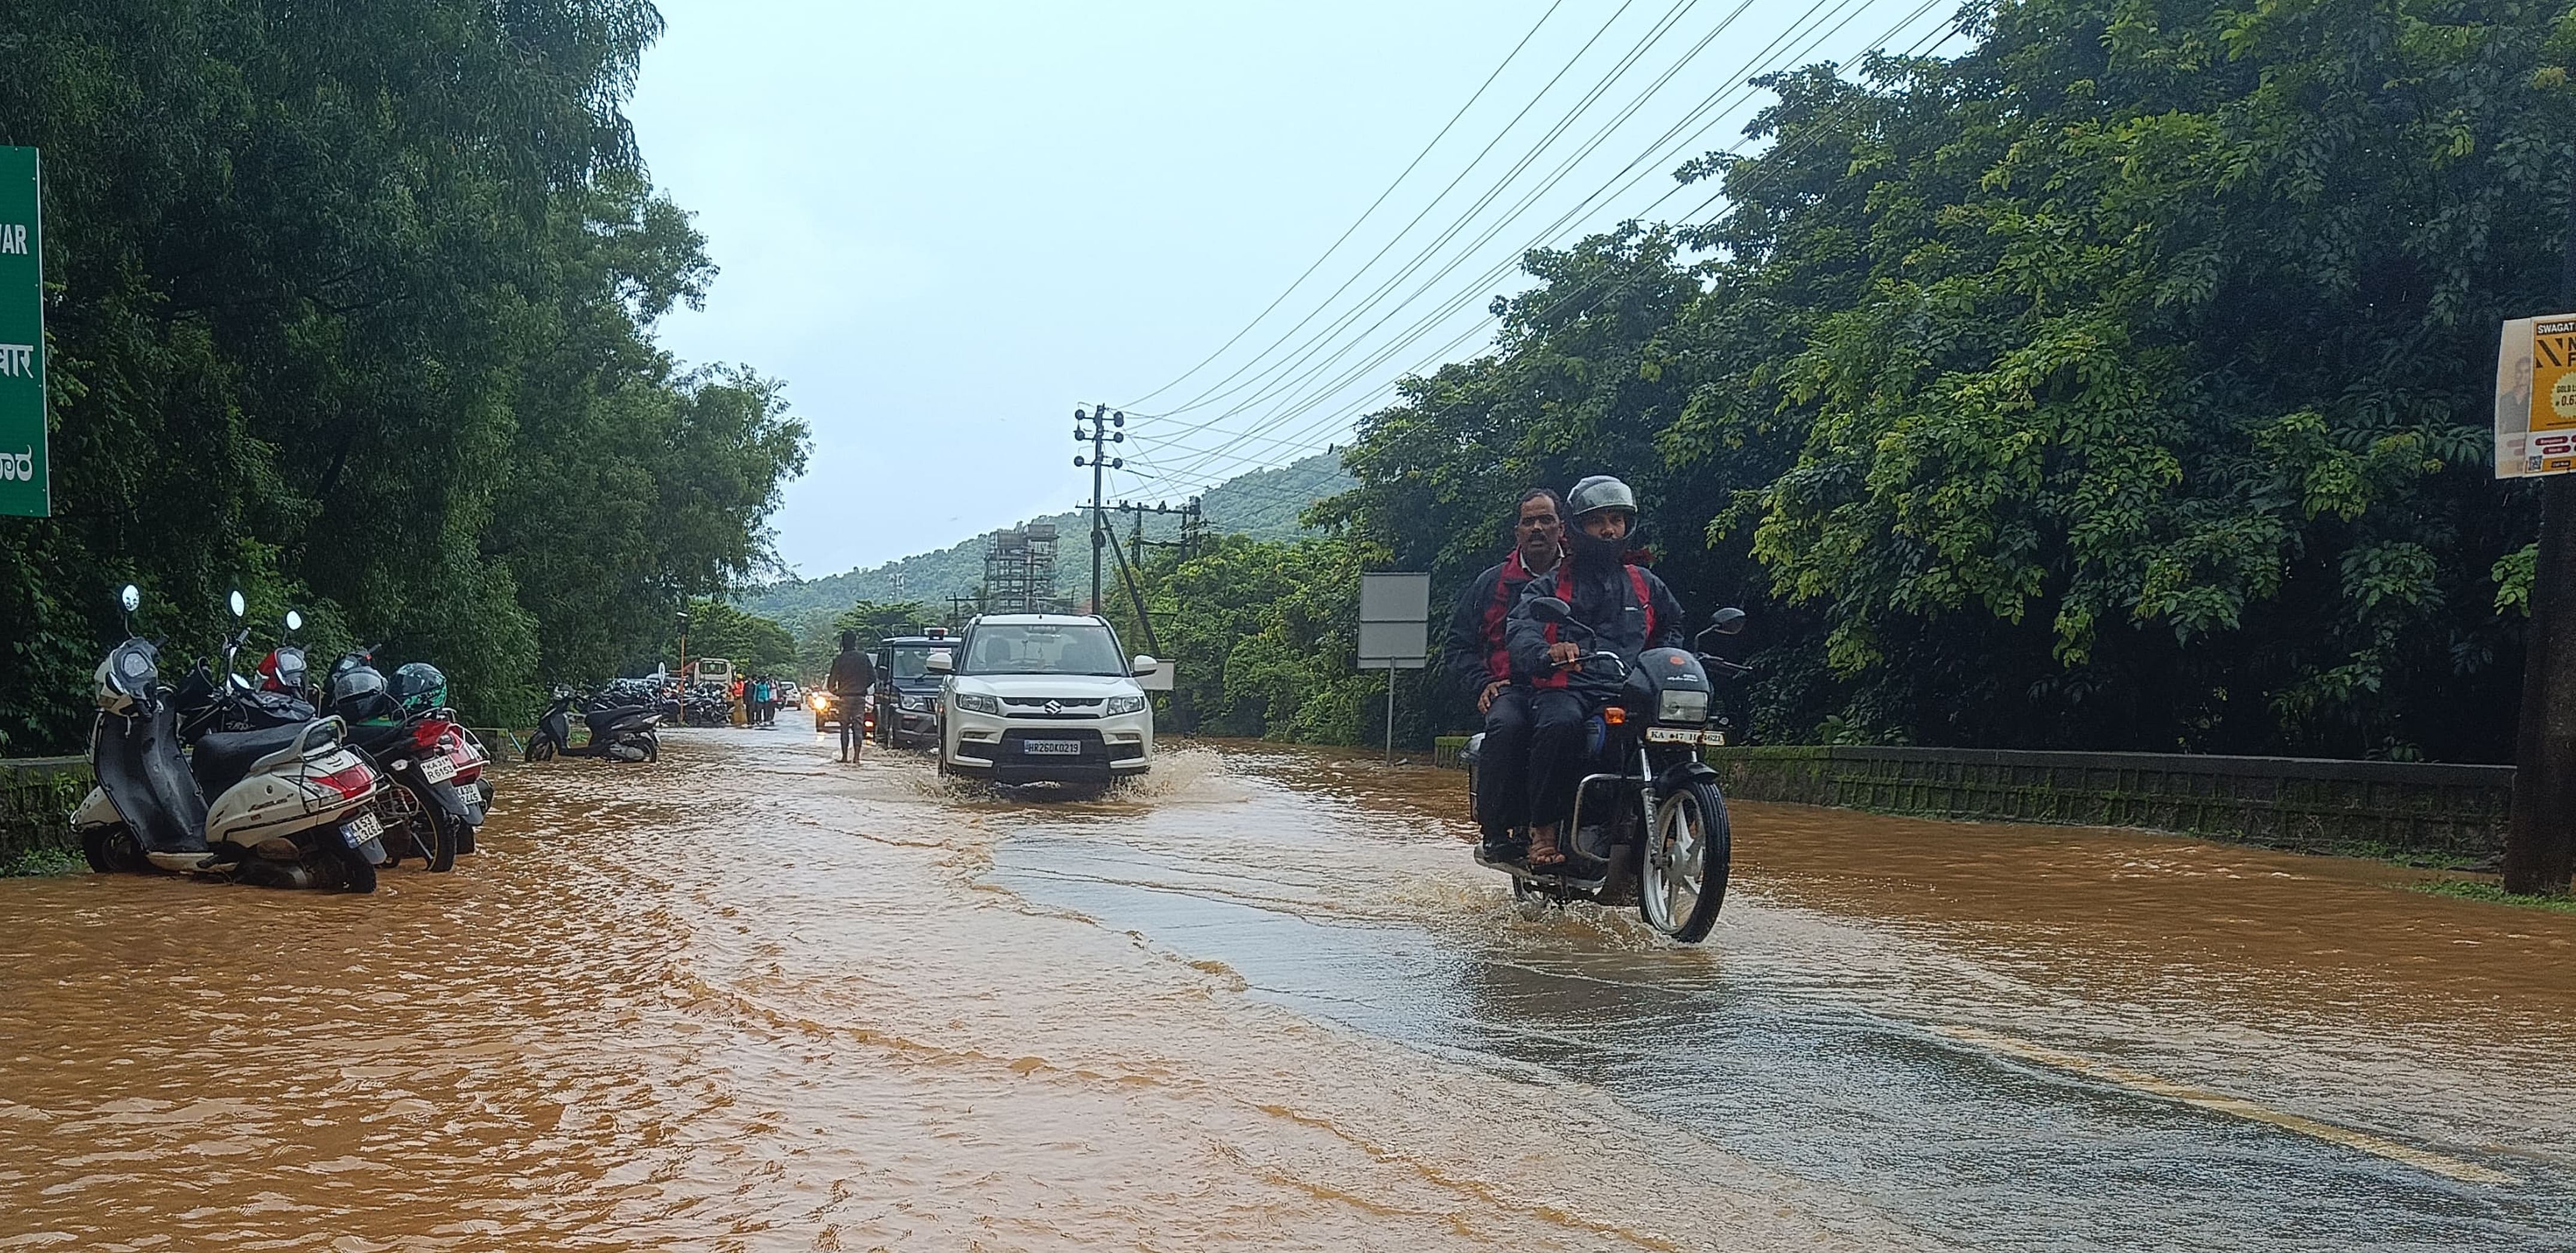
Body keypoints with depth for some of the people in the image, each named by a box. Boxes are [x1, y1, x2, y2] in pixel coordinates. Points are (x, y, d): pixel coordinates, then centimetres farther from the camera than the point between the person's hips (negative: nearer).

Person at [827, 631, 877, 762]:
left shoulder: (839, 660, -4)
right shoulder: (863, 657, 0)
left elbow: (831, 683, -1)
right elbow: (873, 677, 2)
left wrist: (834, 691, 21)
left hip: (844, 697, -1)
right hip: (860, 697, 1)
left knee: (845, 728, 6)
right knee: (858, 727, 3)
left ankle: (845, 756, 3)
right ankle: (856, 756, -3)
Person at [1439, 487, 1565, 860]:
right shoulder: (1491, 584, 21)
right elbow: (1457, 647, 18)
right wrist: (1482, 684, 0)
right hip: (1510, 688, 1)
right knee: (1506, 724, -37)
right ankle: (1498, 830, -29)